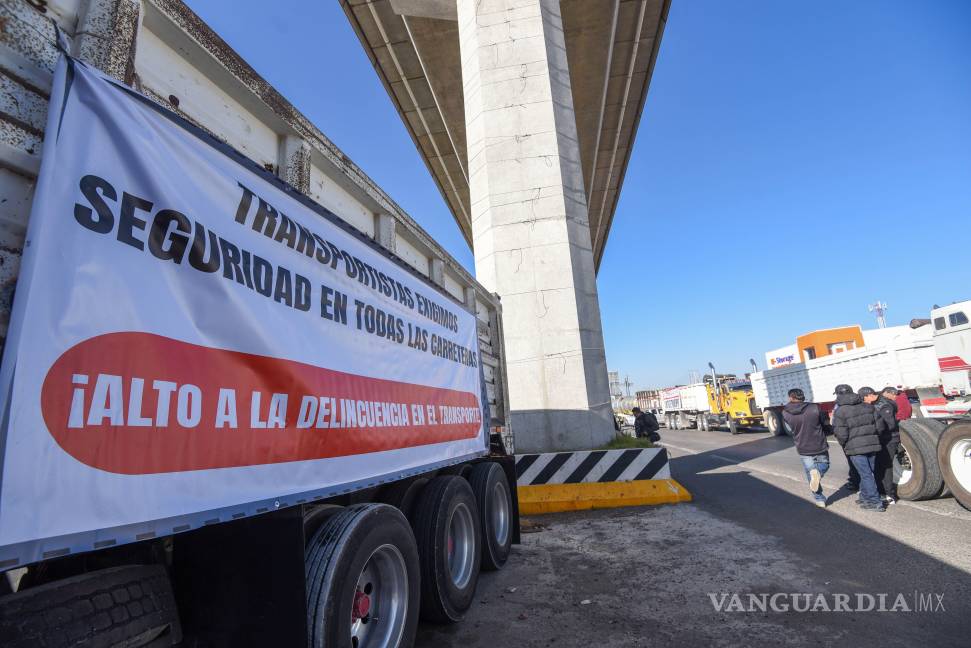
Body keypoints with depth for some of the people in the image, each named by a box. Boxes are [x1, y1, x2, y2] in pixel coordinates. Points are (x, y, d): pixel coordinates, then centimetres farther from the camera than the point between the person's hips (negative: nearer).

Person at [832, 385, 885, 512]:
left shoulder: (840, 412, -10)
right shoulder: (868, 407, 5)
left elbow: (841, 434, -12)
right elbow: (880, 426, 6)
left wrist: (844, 445, 7)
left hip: (855, 448, -5)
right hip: (872, 445, 6)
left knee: (866, 474, 0)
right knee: (867, 473, 16)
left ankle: (875, 502, 2)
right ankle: (865, 497, 28)